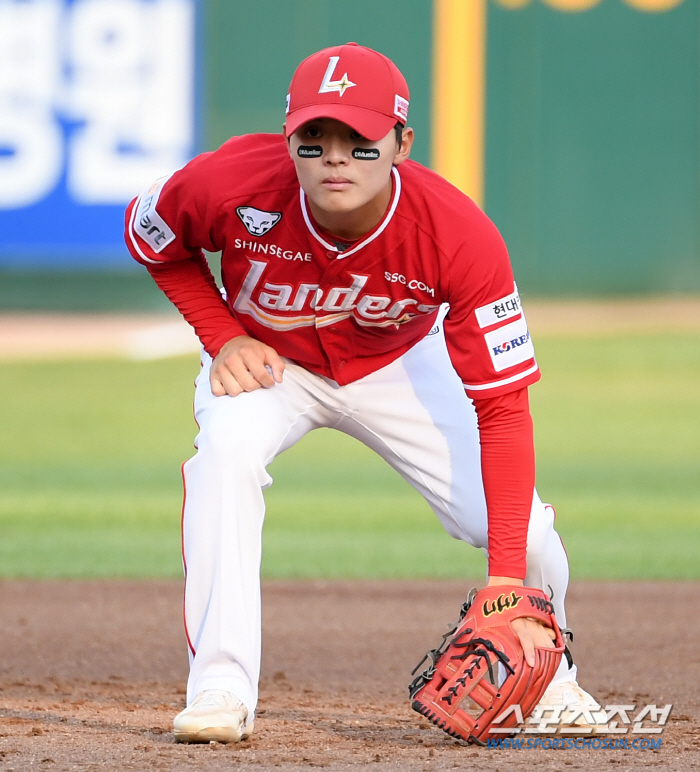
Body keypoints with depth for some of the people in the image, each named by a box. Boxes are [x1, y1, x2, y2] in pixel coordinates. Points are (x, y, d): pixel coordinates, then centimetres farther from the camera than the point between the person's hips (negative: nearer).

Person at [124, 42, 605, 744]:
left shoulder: (461, 237, -35)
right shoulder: (231, 185, -33)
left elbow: (502, 407, -33)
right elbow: (147, 234, -7)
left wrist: (506, 579, -39)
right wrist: (223, 337, -19)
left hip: (400, 365, 0)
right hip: (270, 363, 0)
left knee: (521, 526, -15)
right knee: (228, 448, -35)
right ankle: (221, 689, -27)